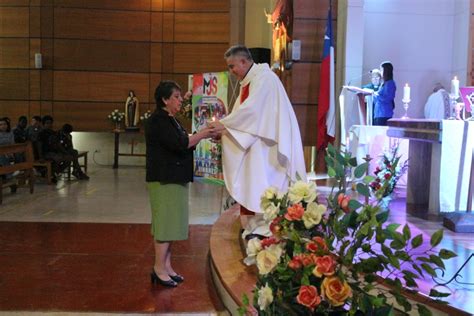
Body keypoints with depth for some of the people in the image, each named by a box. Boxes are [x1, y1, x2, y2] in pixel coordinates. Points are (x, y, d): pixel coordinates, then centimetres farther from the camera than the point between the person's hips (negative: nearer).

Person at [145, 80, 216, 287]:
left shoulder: (170, 120, 17)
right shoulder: (158, 121, -14)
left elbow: (182, 144, 16)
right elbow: (179, 144, -21)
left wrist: (202, 135, 3)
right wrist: (202, 134, -13)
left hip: (174, 179, 10)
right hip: (164, 180, -10)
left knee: (170, 224, 12)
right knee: (165, 223, -5)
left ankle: (166, 266, 19)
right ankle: (159, 269, 3)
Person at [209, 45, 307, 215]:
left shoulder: (264, 78, -13)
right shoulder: (248, 82, 16)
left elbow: (250, 110, -21)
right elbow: (242, 113, 14)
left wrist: (223, 124, -13)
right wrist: (223, 130, 0)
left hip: (267, 148, -9)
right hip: (253, 146, 9)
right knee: (247, 192, 10)